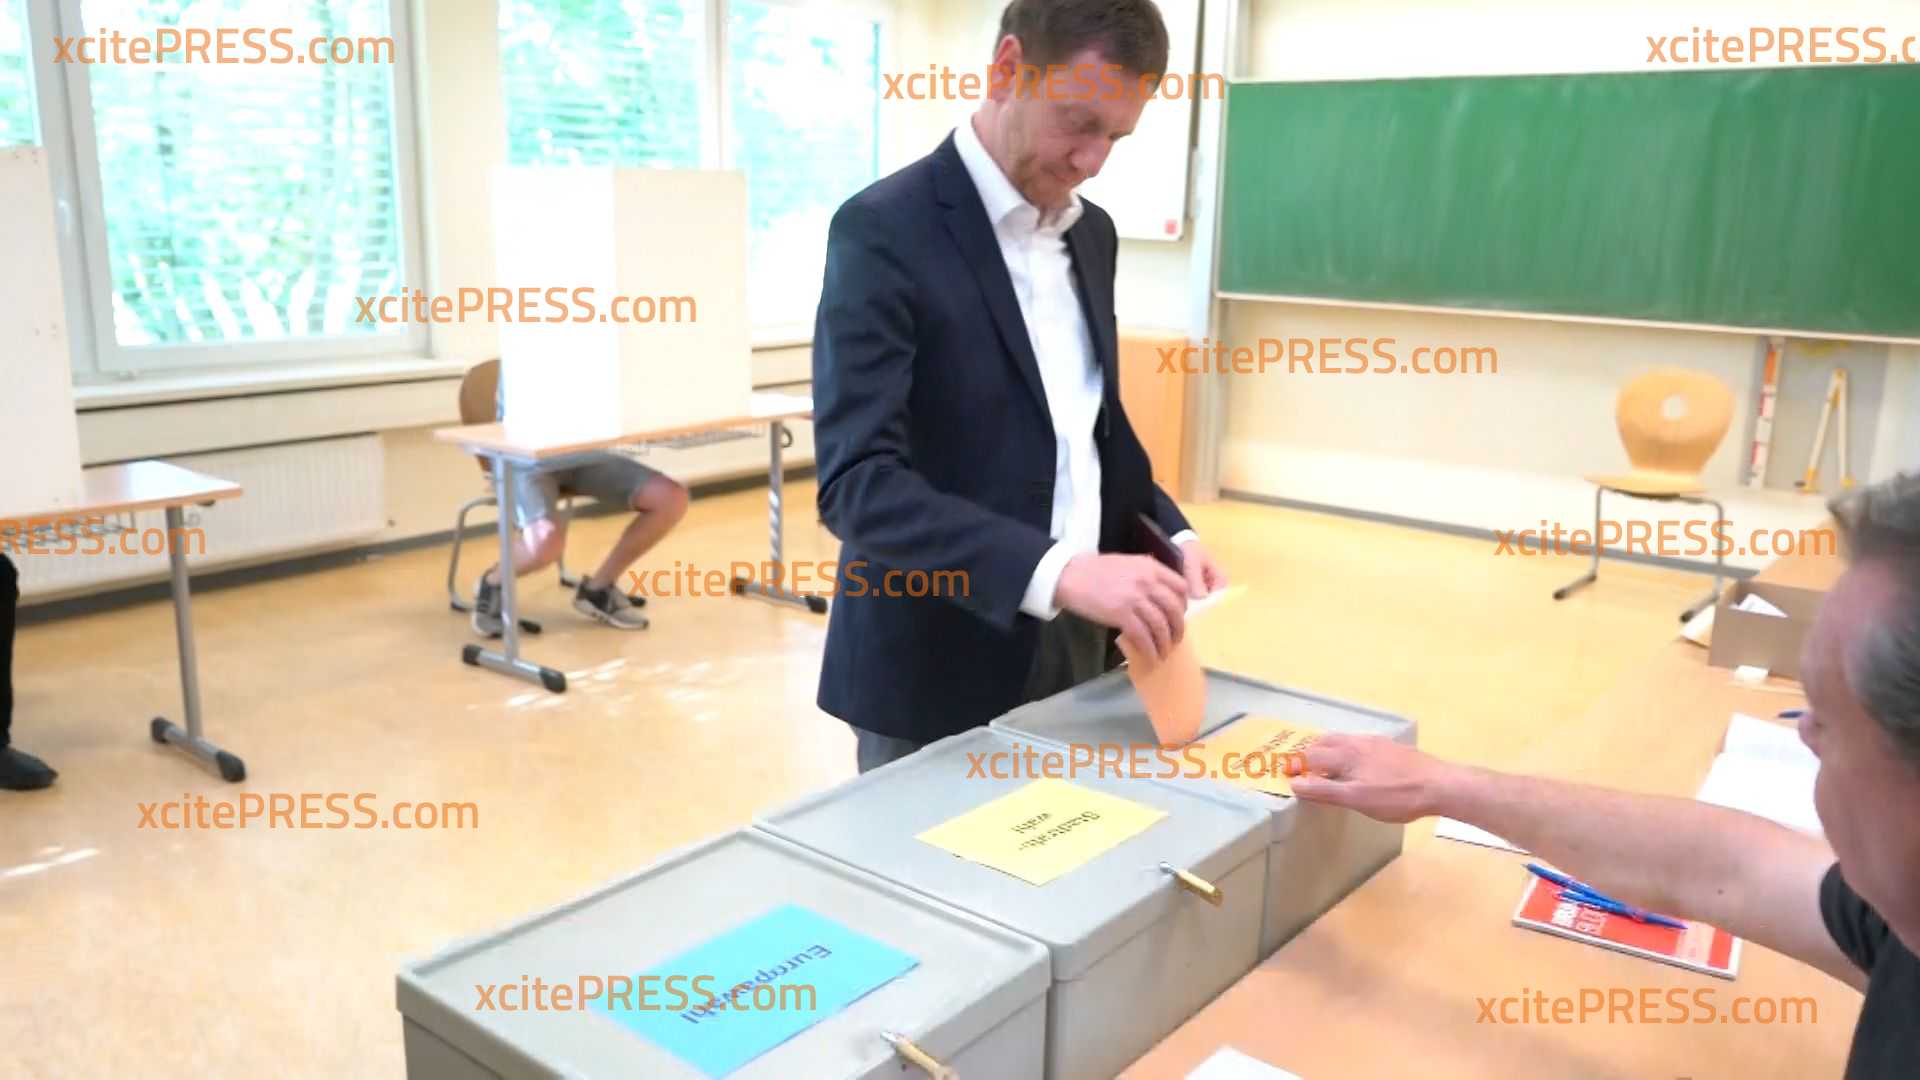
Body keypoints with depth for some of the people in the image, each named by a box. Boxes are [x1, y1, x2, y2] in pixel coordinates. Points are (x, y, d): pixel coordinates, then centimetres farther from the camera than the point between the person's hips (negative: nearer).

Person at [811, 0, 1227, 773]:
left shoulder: (1090, 233, 8)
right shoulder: (885, 230, -15)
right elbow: (856, 483, -24)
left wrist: (1168, 534, 0)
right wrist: (1058, 570, -34)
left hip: (1073, 657, 7)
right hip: (937, 673, -6)